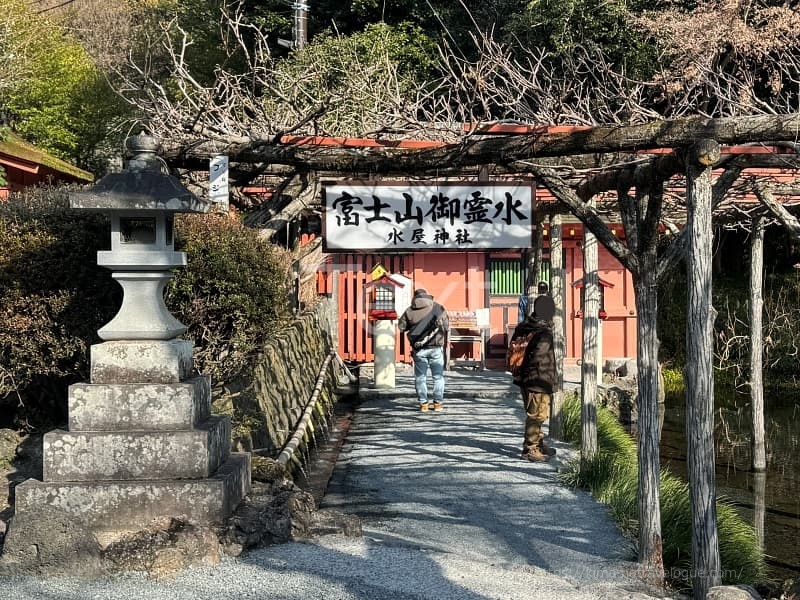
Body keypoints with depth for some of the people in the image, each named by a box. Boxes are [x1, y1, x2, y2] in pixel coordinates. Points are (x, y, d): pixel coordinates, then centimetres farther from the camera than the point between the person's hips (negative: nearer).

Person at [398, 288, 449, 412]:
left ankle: (423, 403, 6)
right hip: (436, 348, 0)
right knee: (438, 376, 9)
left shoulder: (410, 311, 0)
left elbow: (401, 326, 5)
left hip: (419, 349, 0)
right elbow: (446, 326, 1)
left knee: (420, 377, 8)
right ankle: (437, 403, 8)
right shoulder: (438, 308, 0)